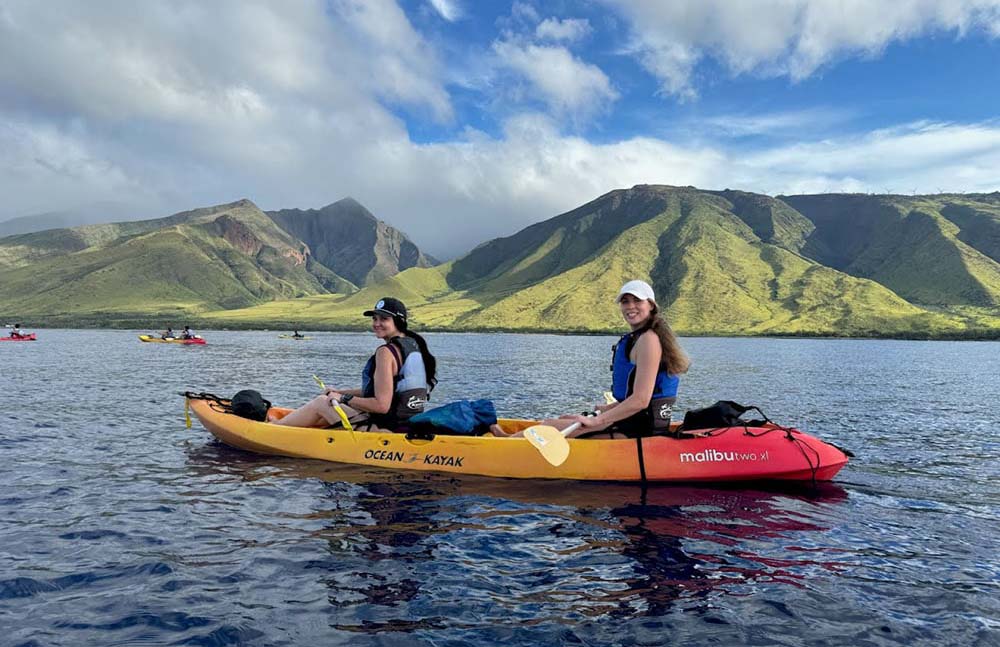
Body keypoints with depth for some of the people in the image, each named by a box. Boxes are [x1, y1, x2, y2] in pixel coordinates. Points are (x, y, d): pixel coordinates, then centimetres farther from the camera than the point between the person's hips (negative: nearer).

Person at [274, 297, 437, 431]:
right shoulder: (414, 345, 9)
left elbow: (381, 405, -24)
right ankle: (281, 422, 40)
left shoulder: (386, 352, -18)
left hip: (384, 427, -9)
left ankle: (275, 427, 30)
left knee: (320, 403, 10)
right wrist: (341, 392, 20)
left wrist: (344, 398, -11)